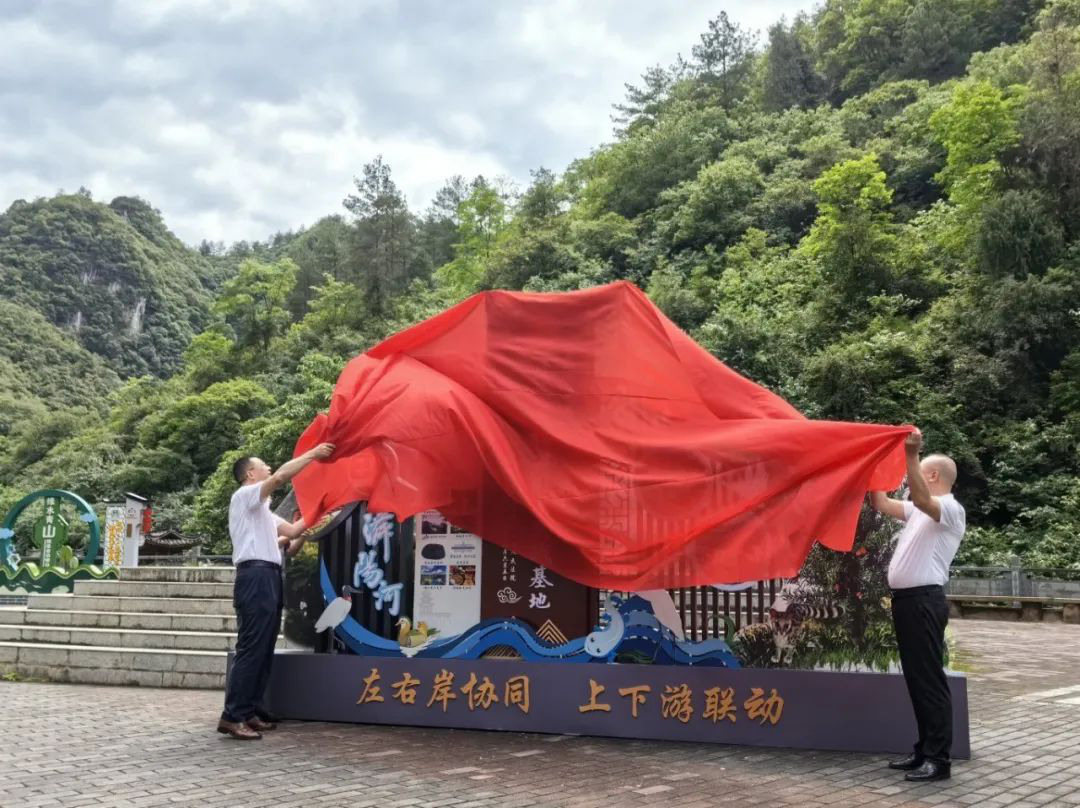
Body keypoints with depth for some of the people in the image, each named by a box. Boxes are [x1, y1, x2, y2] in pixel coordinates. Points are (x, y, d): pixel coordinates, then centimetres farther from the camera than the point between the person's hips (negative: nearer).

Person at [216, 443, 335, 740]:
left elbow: (291, 530, 26)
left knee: (264, 649, 8)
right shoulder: (244, 496, 0)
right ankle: (232, 716, -14)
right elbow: (282, 476, -14)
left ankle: (251, 711, 12)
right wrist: (313, 453, -8)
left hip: (268, 578, 10)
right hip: (256, 576, -10)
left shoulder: (261, 509, 29)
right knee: (251, 649, -14)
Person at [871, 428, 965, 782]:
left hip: (925, 600, -10)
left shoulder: (951, 510, -9)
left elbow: (921, 499, -30)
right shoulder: (920, 510, 20)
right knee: (916, 679, 12)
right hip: (906, 599, 10)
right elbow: (882, 504, 21)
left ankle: (939, 759, -4)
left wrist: (911, 455, -39)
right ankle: (924, 751, 19)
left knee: (930, 679, -8)